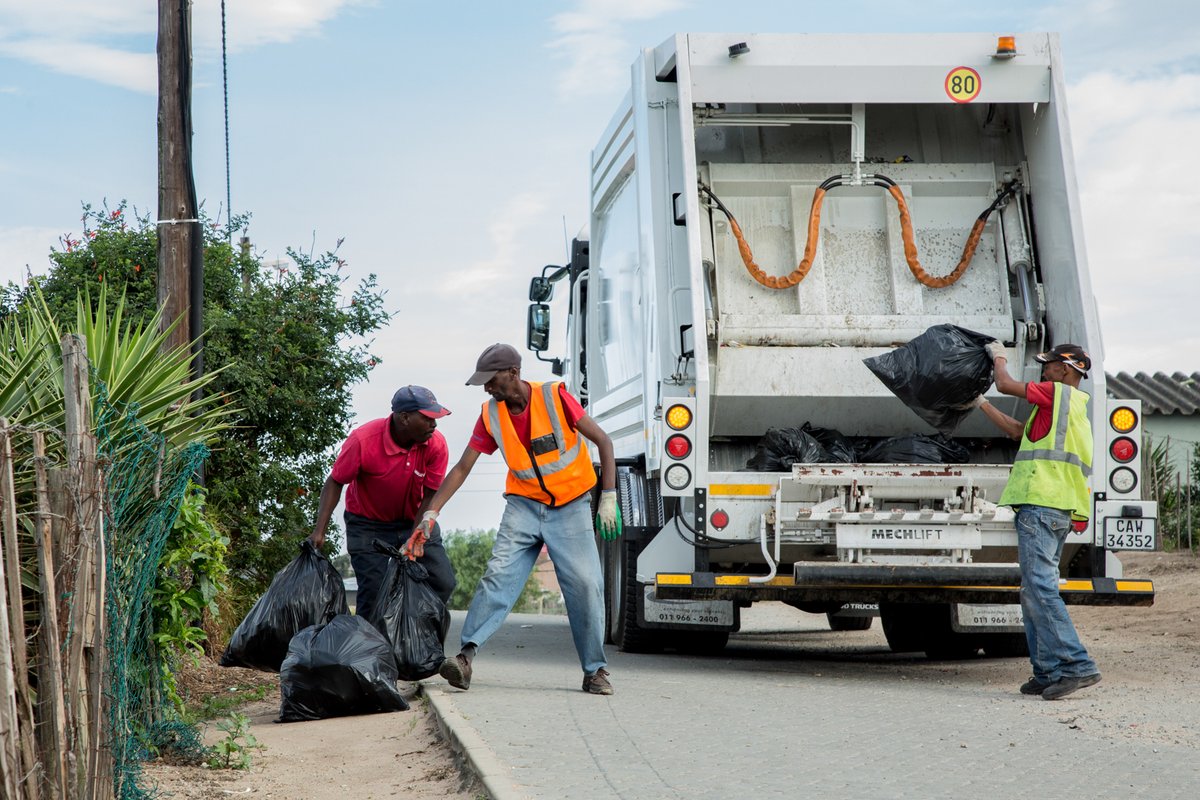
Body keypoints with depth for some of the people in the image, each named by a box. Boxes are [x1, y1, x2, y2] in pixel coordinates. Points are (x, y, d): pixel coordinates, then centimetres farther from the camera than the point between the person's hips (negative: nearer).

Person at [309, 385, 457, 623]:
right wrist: (319, 530, -22)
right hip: (368, 525, -3)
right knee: (373, 593, -13)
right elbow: (335, 482, -14)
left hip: (415, 521, 3)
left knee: (443, 584, -7)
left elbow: (431, 496, -12)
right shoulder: (363, 440, -25)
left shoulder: (436, 444, -18)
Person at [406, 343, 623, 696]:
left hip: (570, 506, -2)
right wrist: (431, 513, -4)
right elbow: (462, 468, 2)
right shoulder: (491, 415, -3)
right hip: (524, 505, 3)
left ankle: (595, 671, 2)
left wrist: (608, 498, -13)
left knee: (586, 583, -9)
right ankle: (466, 656, -20)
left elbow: (603, 441, -9)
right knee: (498, 575, -15)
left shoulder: (555, 398, -14)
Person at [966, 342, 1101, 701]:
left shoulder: (1059, 393, -2)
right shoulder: (1071, 408, 26)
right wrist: (980, 403, 39)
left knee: (1039, 587, -15)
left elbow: (1005, 385, 3)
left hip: (1041, 505, -10)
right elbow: (1016, 430, 33)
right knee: (1034, 590, 10)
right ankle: (1048, 673, 8)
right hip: (1058, 510, 10)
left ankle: (1076, 665, -21)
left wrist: (999, 358, 24)